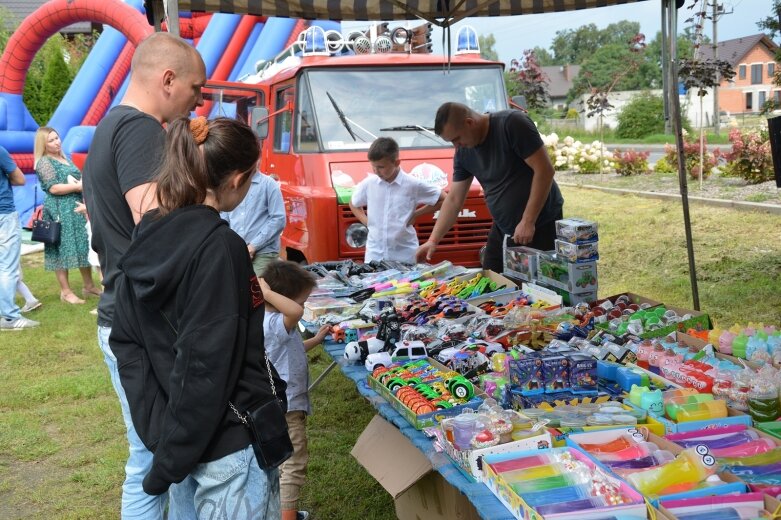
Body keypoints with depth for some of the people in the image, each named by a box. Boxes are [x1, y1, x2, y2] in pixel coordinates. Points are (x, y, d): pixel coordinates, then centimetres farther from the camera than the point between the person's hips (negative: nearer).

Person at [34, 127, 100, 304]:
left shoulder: (65, 159, 18)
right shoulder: (44, 162, -7)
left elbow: (77, 179, 29)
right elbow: (53, 188, -16)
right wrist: (78, 187, -16)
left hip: (76, 208, 8)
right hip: (59, 211, -8)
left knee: (84, 246, 9)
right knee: (62, 249, -4)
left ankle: (89, 286, 17)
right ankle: (65, 291, 1)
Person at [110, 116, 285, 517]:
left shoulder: (146, 239, 3)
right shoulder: (220, 247, -20)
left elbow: (125, 341, 5)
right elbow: (207, 367, -23)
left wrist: (158, 421, 1)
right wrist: (168, 464, -15)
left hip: (177, 436, 8)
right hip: (228, 445, -8)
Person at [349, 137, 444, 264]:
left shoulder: (413, 185, -6)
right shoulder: (368, 184, 1)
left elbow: (443, 200, 3)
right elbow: (354, 205, 20)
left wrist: (416, 214, -1)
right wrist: (367, 222, 5)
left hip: (404, 254, -2)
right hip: (375, 253, 2)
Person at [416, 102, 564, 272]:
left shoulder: (512, 124, -18)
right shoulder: (463, 152, 3)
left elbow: (544, 170, -20)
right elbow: (454, 199, 10)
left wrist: (528, 221, -20)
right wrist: (433, 240, 3)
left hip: (541, 225, -6)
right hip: (502, 229, 7)